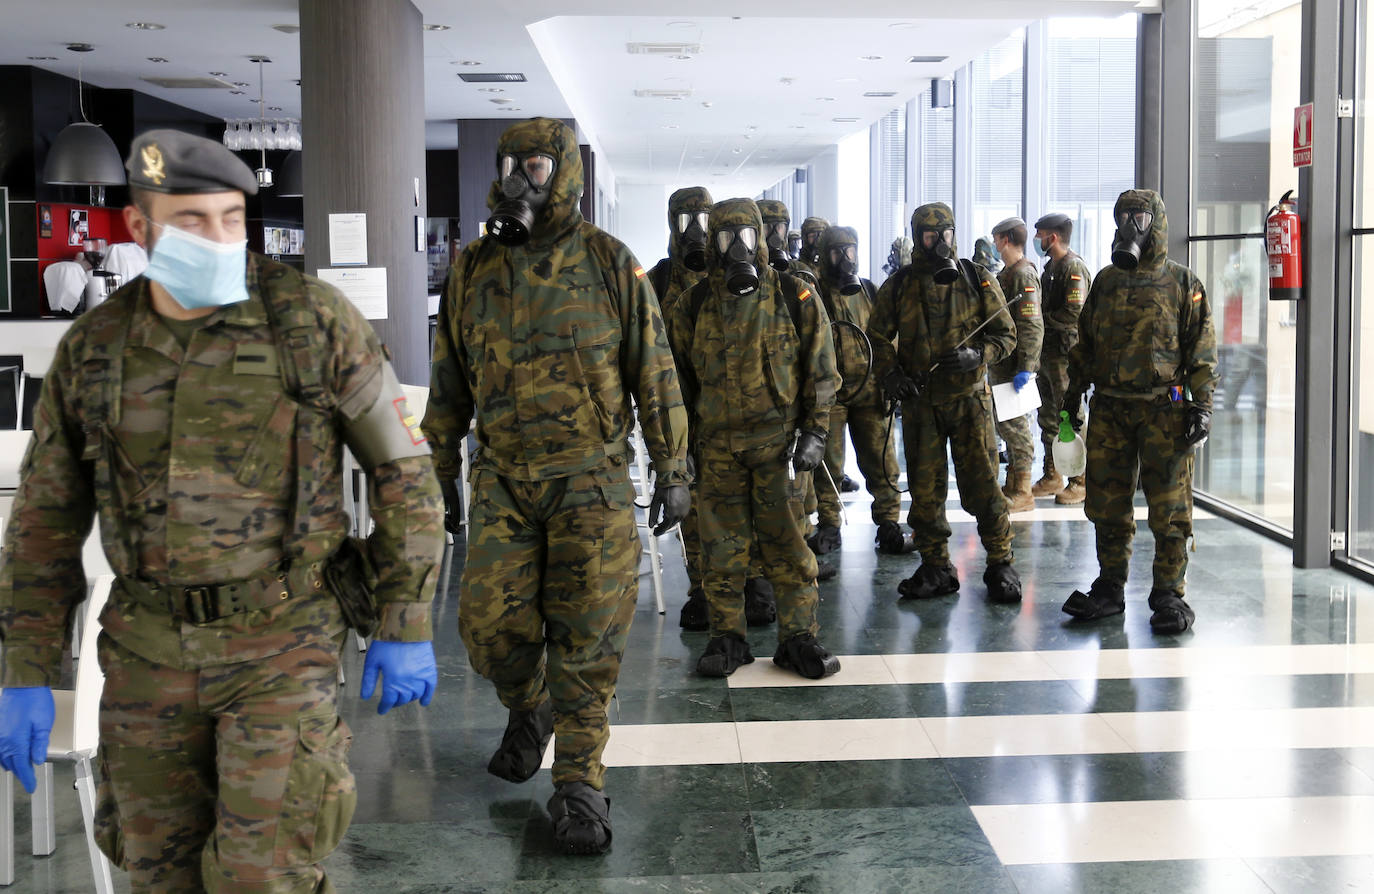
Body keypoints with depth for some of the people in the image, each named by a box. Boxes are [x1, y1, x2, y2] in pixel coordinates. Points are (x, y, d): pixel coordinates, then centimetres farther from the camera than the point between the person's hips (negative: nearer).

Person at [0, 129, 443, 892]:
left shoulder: (313, 320, -12)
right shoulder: (92, 349, -1)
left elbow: (402, 468, -6)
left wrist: (409, 629, -8)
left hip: (283, 642, -3)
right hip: (152, 650, 4)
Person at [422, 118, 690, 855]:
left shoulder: (609, 264, -2)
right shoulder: (473, 269, 6)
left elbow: (654, 373, 1)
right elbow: (450, 378, 13)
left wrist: (672, 469, 0)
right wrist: (436, 469, 15)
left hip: (591, 480, -2)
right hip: (503, 478, 3)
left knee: (586, 635, -2)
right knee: (491, 624, -2)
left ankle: (579, 783, 9)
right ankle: (528, 711, 30)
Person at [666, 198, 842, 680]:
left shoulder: (793, 297, 1)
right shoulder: (694, 305, 7)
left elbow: (820, 370, 4)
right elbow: (682, 377, 14)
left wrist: (814, 431, -3)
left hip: (779, 442, -2)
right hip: (717, 445, 2)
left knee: (786, 545, 2)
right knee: (722, 549, 5)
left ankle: (799, 639, 11)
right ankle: (727, 638, 16)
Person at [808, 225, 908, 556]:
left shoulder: (871, 292, 12)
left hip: (869, 389, 3)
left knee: (882, 462, 1)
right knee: (827, 464, 1)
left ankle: (888, 525, 9)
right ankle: (828, 526, 11)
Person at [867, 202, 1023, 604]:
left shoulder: (978, 281, 1)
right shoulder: (898, 286, 3)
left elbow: (1005, 334, 5)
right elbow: (878, 336, 12)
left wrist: (976, 355, -15)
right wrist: (889, 373, -6)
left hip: (969, 398, -1)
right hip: (919, 401, 2)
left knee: (982, 484, -3)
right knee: (925, 489, 6)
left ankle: (1000, 564, 11)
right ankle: (935, 567, 19)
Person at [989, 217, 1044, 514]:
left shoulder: (1024, 275, -15)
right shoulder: (1006, 273, 16)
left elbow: (1032, 327, -22)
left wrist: (1025, 368, -26)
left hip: (1014, 365, -10)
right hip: (1000, 365, 10)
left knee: (1013, 424, -6)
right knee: (1007, 424, 14)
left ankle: (1023, 492, 0)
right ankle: (1012, 485, 23)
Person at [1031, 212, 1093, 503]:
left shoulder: (1074, 268, -13)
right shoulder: (1050, 268, 17)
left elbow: (1074, 314, -20)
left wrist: (1042, 318, -12)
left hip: (1066, 354, -10)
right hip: (1046, 354, 10)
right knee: (1048, 418, 14)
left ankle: (1080, 482, -1)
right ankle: (1052, 477, 23)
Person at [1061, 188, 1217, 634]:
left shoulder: (1182, 283, 2)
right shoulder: (1105, 281, 13)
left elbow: (1202, 349, 0)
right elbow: (1084, 342, 20)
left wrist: (1201, 405, -6)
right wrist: (1073, 393, 17)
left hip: (1163, 410, -4)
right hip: (1108, 409, 4)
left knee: (1168, 509, -1)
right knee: (1108, 504, 8)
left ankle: (1169, 594, 7)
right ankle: (1110, 588, 19)